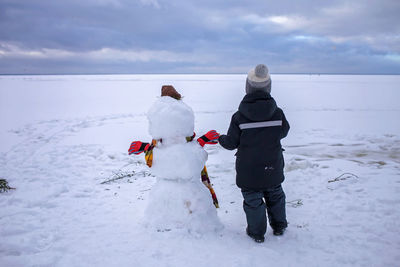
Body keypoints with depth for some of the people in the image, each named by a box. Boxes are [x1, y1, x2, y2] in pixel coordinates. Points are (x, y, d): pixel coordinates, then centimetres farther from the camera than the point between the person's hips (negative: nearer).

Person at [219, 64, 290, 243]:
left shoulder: (239, 116, -18)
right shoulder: (277, 113, -11)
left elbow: (231, 143, -11)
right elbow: (283, 132, 7)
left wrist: (219, 138, 10)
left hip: (248, 170, -3)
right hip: (273, 168, 3)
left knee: (253, 200, 13)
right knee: (275, 196, 24)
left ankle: (257, 232, 24)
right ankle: (279, 226, 39)